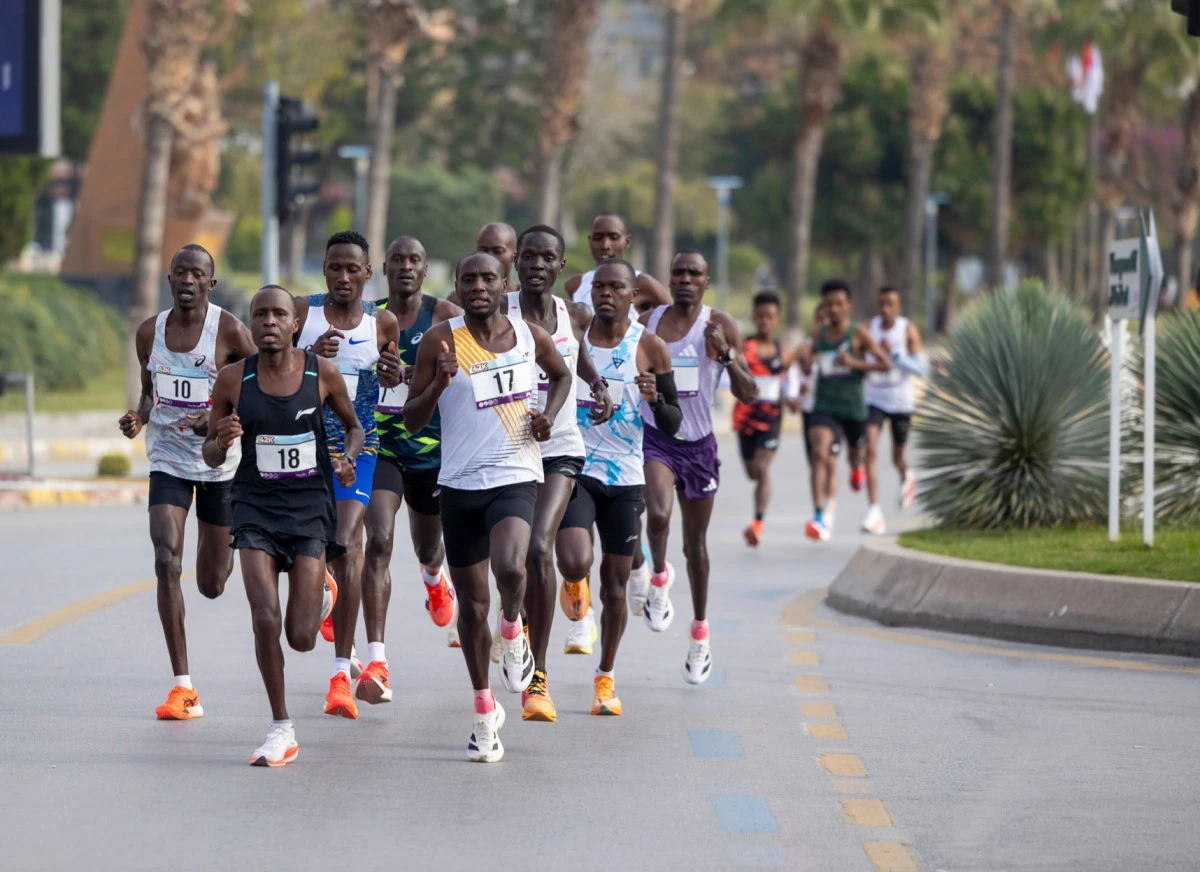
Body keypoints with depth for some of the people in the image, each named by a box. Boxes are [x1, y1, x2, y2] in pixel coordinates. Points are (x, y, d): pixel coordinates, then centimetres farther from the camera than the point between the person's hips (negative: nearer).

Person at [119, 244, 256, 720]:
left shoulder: (230, 331, -12)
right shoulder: (150, 332, 1)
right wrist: (138, 417, -6)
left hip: (221, 462, -2)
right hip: (168, 461, 2)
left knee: (212, 584, 8)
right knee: (166, 560, -18)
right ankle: (182, 686, -15)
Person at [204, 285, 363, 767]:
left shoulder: (322, 373, -3)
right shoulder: (233, 380, -3)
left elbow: (353, 425, 14)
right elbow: (211, 457, 7)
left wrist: (348, 458, -7)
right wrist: (221, 443, -16)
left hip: (310, 507, 0)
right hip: (256, 506, 0)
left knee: (302, 637, -5)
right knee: (265, 620, -16)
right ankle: (281, 728, 2)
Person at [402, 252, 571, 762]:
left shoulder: (531, 336, 2)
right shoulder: (441, 341, -4)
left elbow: (561, 375, 25)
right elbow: (411, 420, -2)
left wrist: (550, 413, 6)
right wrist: (439, 384, -20)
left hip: (516, 477, -1)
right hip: (460, 484, 1)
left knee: (509, 568, -30)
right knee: (472, 604, 8)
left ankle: (513, 632, 4)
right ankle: (484, 711, 26)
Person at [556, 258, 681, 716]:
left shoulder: (650, 347, 0)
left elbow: (672, 426, 2)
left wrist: (656, 399, -18)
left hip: (625, 476, 1)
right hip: (575, 469, -1)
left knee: (615, 584, 7)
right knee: (574, 566, -26)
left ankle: (606, 677, 23)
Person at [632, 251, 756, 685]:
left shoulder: (719, 326, -7)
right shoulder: (647, 322, 0)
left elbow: (748, 394, -11)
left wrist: (726, 355, -27)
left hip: (698, 444, 0)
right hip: (655, 438, 0)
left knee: (695, 543, 13)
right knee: (658, 514, -30)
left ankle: (700, 632, 30)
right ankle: (659, 576, -2)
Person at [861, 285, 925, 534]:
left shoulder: (908, 331, -9)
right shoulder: (869, 328, -1)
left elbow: (920, 368, -15)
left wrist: (894, 354, -25)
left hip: (901, 401, -1)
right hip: (873, 399, 1)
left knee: (897, 457, 14)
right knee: (871, 450, -18)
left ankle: (906, 476, 52)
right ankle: (874, 511, -21)